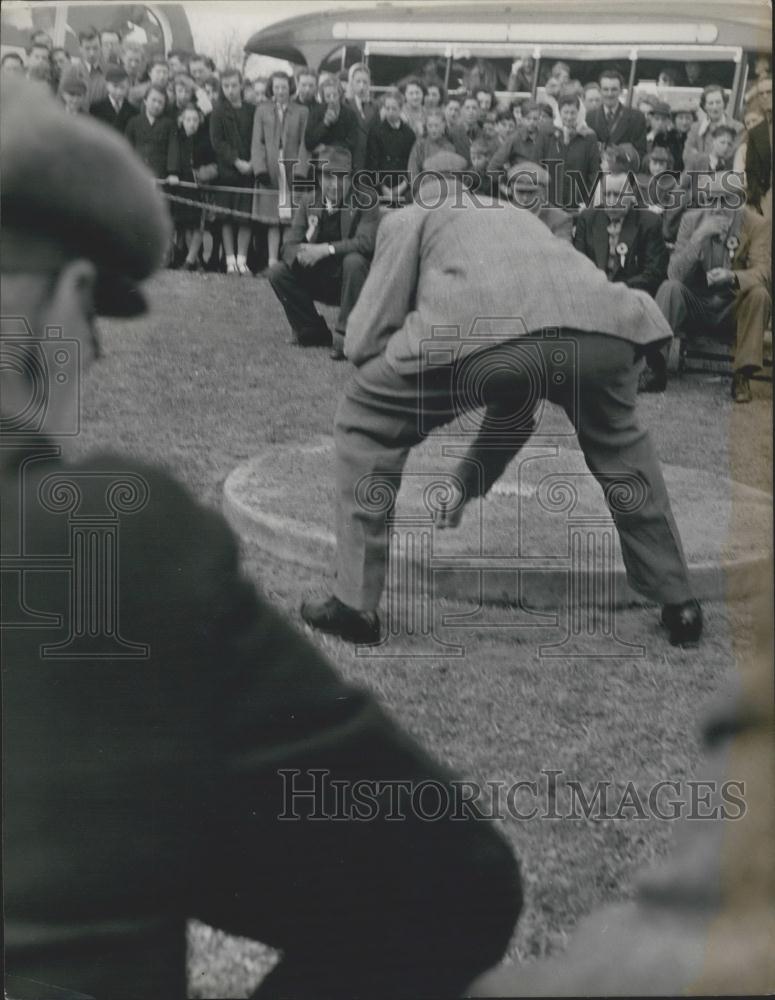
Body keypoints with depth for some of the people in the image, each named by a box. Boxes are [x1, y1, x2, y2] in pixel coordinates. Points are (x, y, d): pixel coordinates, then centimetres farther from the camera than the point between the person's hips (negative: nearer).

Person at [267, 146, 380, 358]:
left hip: (348, 280, -4)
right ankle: (313, 330, 2)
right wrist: (301, 254, -32)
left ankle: (345, 334, -24)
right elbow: (289, 245, -6)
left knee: (354, 260, -35)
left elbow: (366, 241, -26)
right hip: (319, 281, 4)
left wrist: (327, 249, -37)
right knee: (277, 272, -15)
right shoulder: (308, 202, 2)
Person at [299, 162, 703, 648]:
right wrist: (469, 481, 54)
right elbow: (521, 390, 47)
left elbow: (367, 337, 18)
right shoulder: (519, 218, 45)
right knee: (618, 441, 37)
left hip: (489, 327, -5)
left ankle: (355, 603, 17)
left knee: (365, 422, 20)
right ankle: (679, 604, 40)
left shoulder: (410, 218, 31)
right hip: (602, 326, 5)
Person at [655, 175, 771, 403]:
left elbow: (762, 273, -19)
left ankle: (742, 375, -26)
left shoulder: (758, 225, -6)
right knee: (670, 287, -28)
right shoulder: (692, 219, -3)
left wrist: (732, 277, -40)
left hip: (733, 309, -1)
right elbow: (674, 273, -12)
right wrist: (699, 236, -26)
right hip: (695, 305, 1)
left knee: (759, 294, -31)